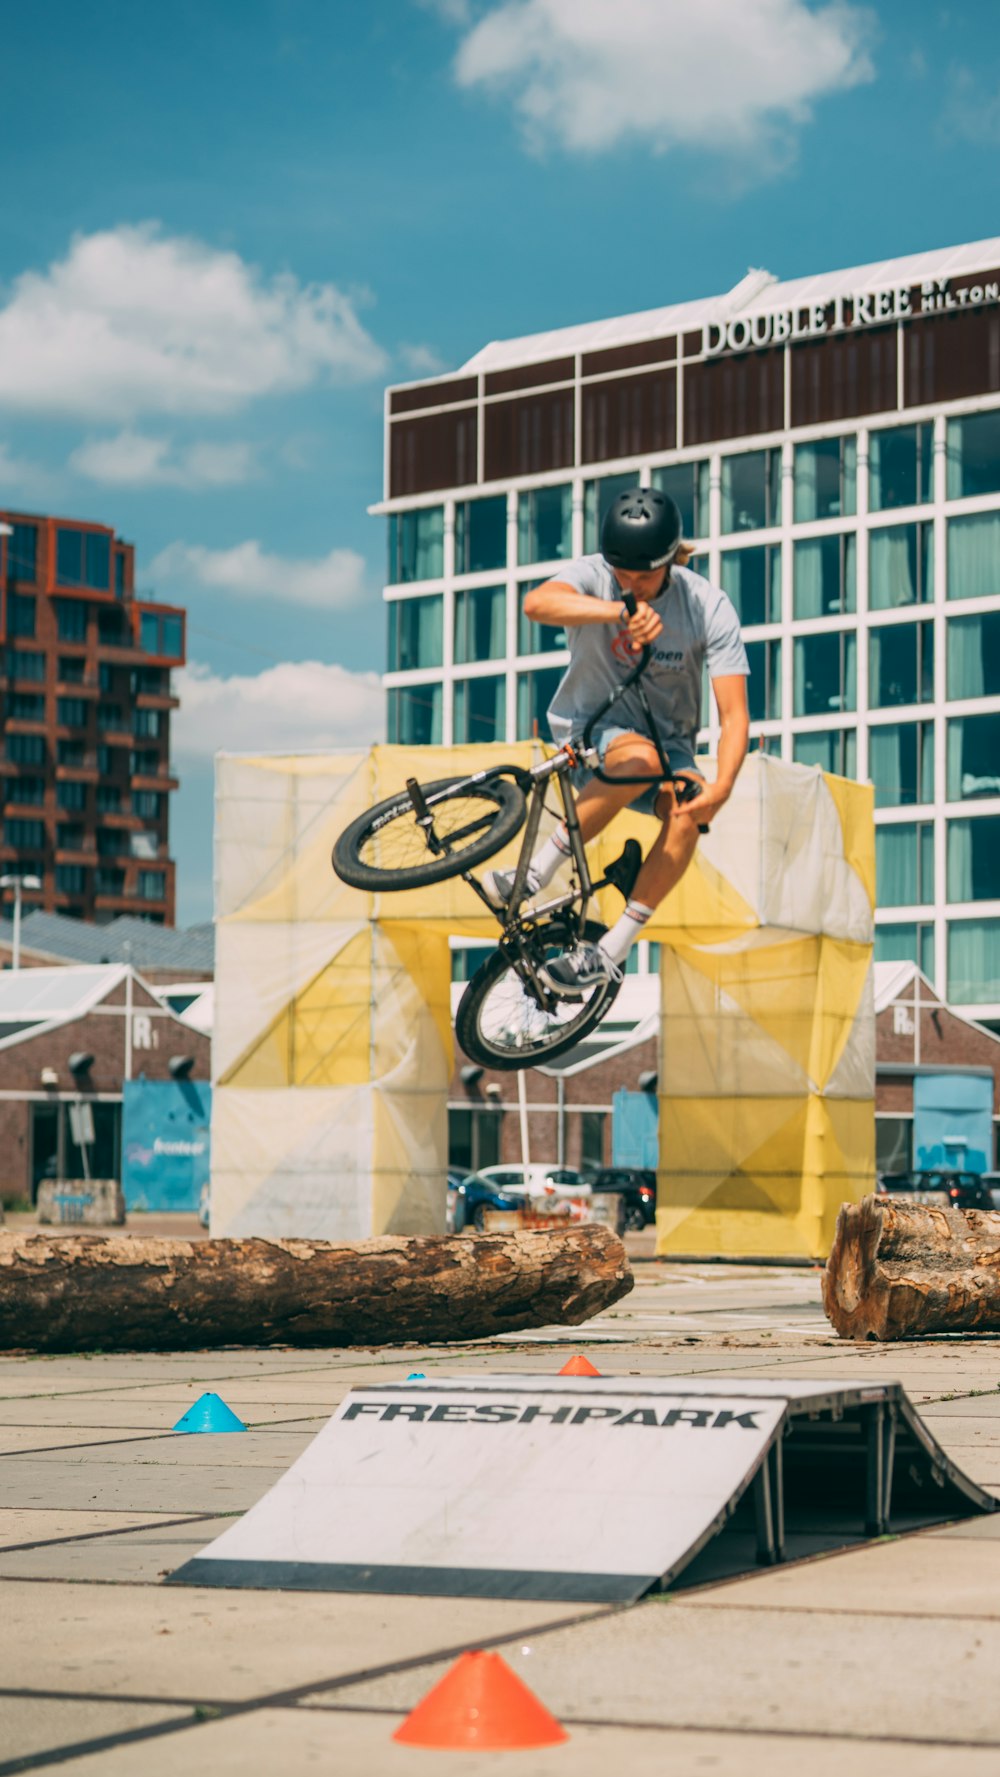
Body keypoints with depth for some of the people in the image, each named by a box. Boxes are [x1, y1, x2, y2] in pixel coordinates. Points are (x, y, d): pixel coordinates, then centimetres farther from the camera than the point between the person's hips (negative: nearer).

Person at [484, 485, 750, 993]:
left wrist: (721, 787, -38)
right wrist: (619, 612, -58)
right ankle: (536, 873, -28)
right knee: (641, 757, -37)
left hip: (668, 739, 2)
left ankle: (610, 951, -24)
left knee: (687, 811, -31)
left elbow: (734, 714, -20)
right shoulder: (593, 577, -17)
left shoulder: (709, 607, -15)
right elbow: (537, 603, -42)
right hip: (589, 726, -2)